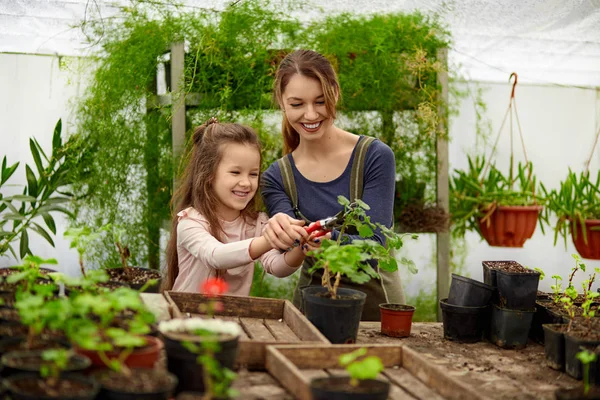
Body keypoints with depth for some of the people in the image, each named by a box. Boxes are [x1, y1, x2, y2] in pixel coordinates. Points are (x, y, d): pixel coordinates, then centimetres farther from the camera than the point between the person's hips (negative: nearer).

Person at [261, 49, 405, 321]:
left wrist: (331, 239, -32)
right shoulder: (276, 178, -1)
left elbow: (375, 245, -13)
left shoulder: (375, 157, -9)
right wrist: (281, 231, -32)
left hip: (375, 305, -2)